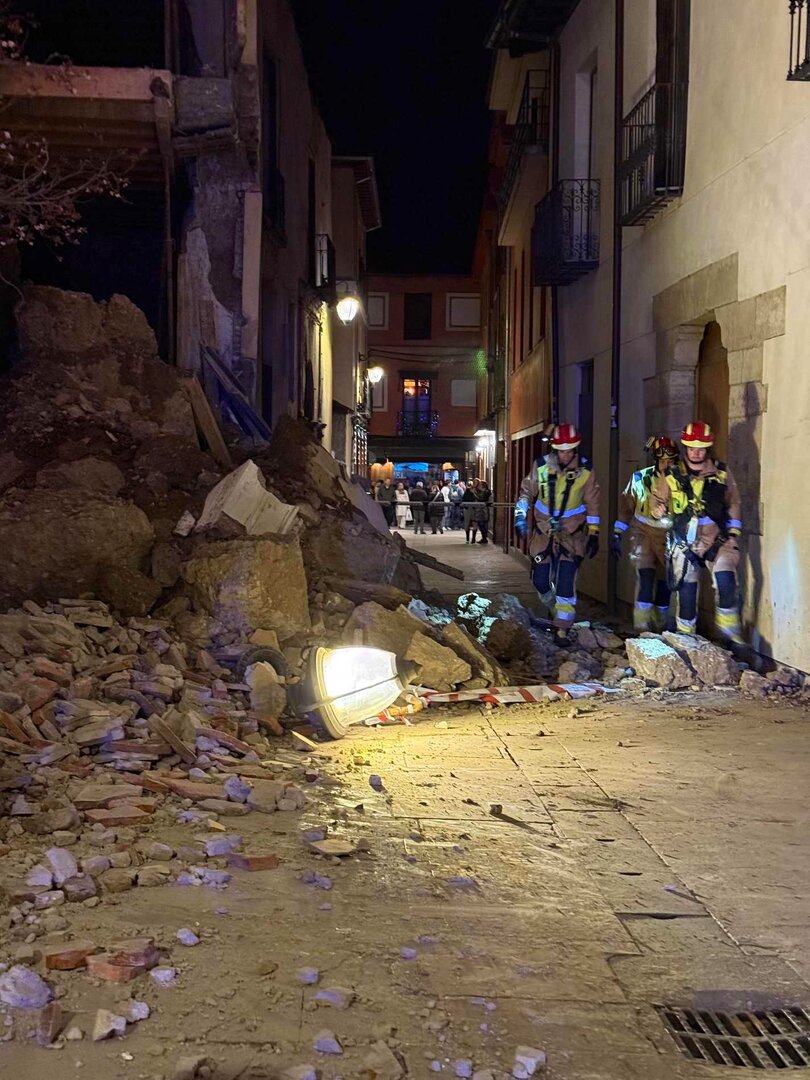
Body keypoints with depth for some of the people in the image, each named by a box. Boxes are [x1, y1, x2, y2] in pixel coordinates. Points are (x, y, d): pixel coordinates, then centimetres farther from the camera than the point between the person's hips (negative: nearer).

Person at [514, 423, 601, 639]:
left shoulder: (585, 472, -9)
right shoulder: (541, 466, -8)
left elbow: (592, 505, 1)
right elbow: (526, 492, 5)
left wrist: (593, 534, 0)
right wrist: (521, 516, -6)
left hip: (572, 533, -2)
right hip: (543, 530, 2)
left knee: (566, 581, -13)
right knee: (540, 579, 5)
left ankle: (563, 629, -5)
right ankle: (554, 609, 36)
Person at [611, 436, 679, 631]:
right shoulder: (640, 478, -7)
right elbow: (625, 506, 3)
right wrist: (617, 535, 2)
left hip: (669, 536, 2)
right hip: (643, 532, -2)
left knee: (665, 582, 8)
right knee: (646, 576, -17)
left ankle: (661, 627, 26)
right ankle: (642, 629, -15)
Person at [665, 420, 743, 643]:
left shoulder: (721, 472, 3)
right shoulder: (673, 476, 2)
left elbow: (733, 503, 9)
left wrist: (733, 533, 4)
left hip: (717, 537, 0)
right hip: (686, 540, 0)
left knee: (726, 580, -19)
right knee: (686, 589, 4)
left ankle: (729, 628, 1)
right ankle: (685, 637, 18)